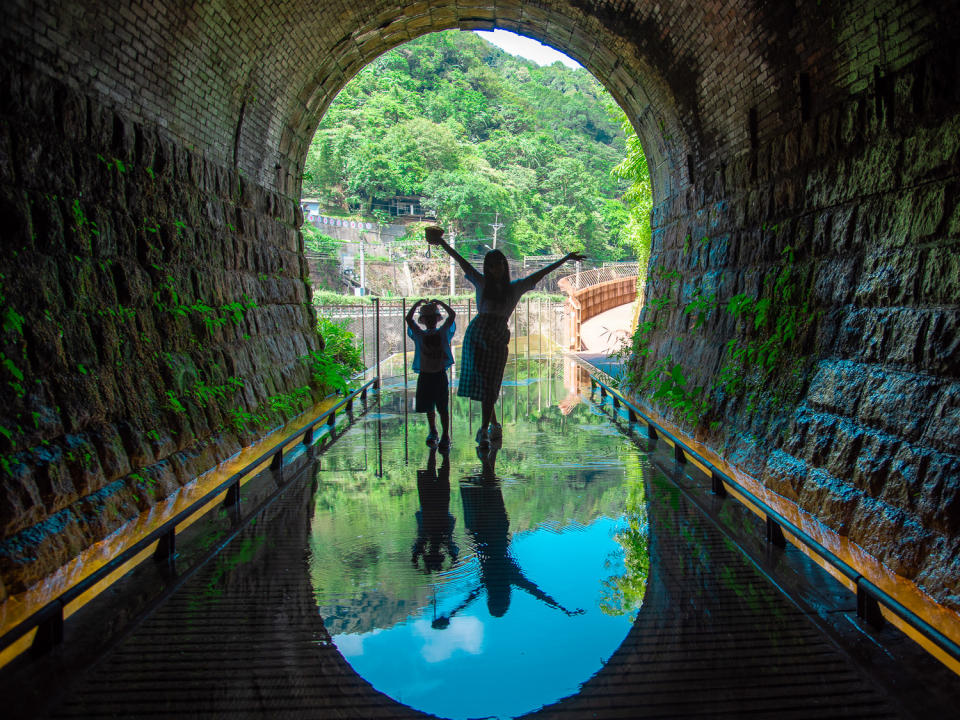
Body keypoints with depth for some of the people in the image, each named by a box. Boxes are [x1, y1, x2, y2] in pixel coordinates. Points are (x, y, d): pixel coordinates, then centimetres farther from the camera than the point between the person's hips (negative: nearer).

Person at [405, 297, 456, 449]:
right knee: (428, 407, 12)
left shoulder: (443, 332, 2)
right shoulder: (419, 334, 1)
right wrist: (417, 304, -8)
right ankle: (433, 432, 30)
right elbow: (409, 319, -8)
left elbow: (452, 315, -4)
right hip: (425, 375, 1)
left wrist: (440, 303, -5)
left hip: (440, 375, -1)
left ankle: (445, 436, 5)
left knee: (443, 408, -2)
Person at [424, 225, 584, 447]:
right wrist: (443, 244, 13)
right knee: (481, 383, 0)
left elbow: (541, 273, 16)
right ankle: (494, 426, 14)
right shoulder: (482, 283, 11)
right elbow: (463, 264, 12)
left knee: (489, 386, -4)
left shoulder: (516, 287, 12)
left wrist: (565, 259, 21)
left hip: (498, 340, 0)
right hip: (476, 335, 1)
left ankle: (484, 431, 0)